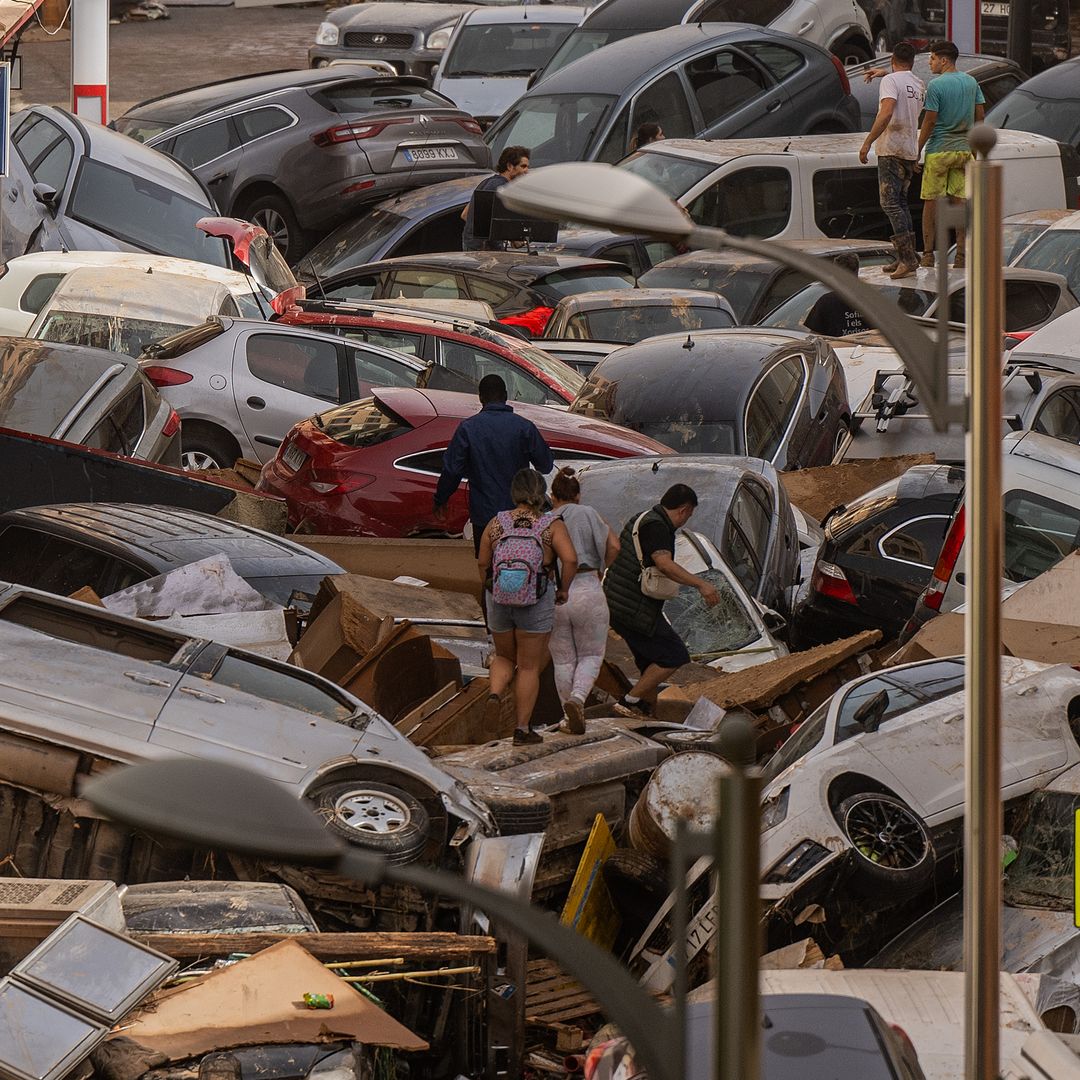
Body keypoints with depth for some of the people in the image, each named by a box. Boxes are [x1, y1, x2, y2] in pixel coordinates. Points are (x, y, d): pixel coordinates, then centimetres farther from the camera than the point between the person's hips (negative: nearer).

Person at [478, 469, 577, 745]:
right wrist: (564, 589, -3)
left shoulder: (496, 523, -2)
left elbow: (482, 562, 4)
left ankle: (495, 691, -6)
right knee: (529, 667, 10)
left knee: (505, 657, 23)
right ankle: (522, 729, 9)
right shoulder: (552, 525, -8)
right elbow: (570, 559, -19)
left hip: (499, 602, 2)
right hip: (537, 604, -2)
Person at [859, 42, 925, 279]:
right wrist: (883, 73, 48)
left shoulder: (891, 81, -10)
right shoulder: (919, 86, 13)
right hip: (911, 150, 8)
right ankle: (907, 257, 15)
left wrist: (867, 143, -21)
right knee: (901, 203, 16)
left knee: (891, 203, -9)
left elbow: (886, 113, -24)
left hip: (891, 150, -8)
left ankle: (908, 258, -18)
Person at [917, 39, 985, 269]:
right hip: (963, 149, 5)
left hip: (939, 150, -5)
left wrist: (917, 150, -4)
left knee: (931, 202, 2)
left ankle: (928, 254, 3)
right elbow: (980, 116, 10)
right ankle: (961, 255, 5)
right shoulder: (971, 82, 7)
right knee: (959, 201, 7)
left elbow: (929, 122, -12)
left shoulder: (936, 86, -12)